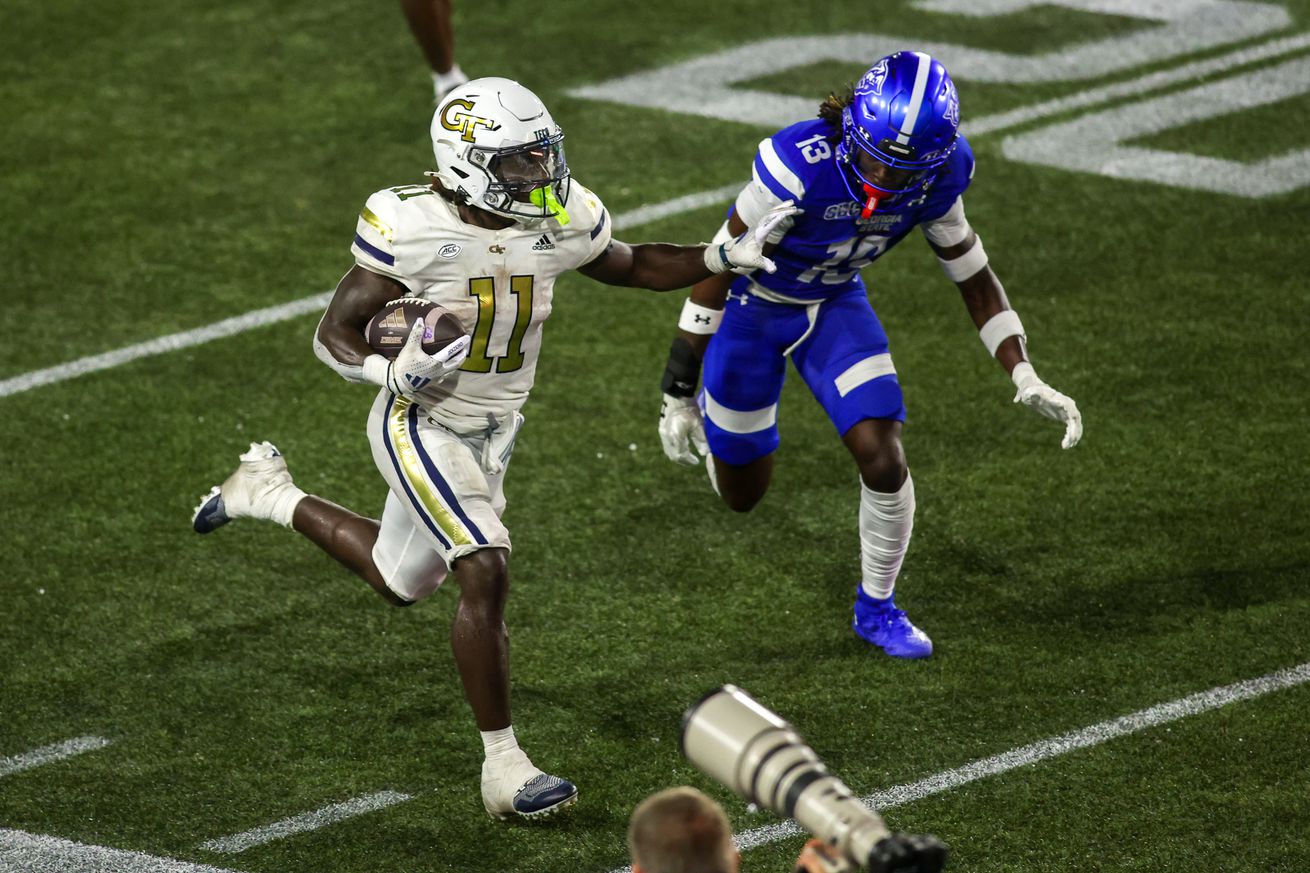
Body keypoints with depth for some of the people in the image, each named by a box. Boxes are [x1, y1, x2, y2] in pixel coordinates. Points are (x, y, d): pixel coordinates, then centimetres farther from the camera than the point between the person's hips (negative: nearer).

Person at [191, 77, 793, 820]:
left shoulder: (562, 223, -11)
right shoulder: (414, 228, -24)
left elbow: (633, 266, 9)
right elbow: (335, 334, -17)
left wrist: (727, 257, -6)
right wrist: (392, 372, -38)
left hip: (492, 432, 7)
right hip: (421, 427, -6)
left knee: (401, 583, 22)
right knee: (486, 573, -22)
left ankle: (270, 492, 46)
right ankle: (504, 768, -12)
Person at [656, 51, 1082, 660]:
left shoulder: (936, 176, -23)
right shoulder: (804, 165, -38)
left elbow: (974, 276, -5)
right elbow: (718, 269, -27)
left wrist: (1026, 379, -14)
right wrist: (678, 389, -22)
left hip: (834, 306, 3)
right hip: (750, 306, -3)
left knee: (883, 460, -12)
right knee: (741, 494, 10)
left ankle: (876, 609, 13)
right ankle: (710, 415, 45)